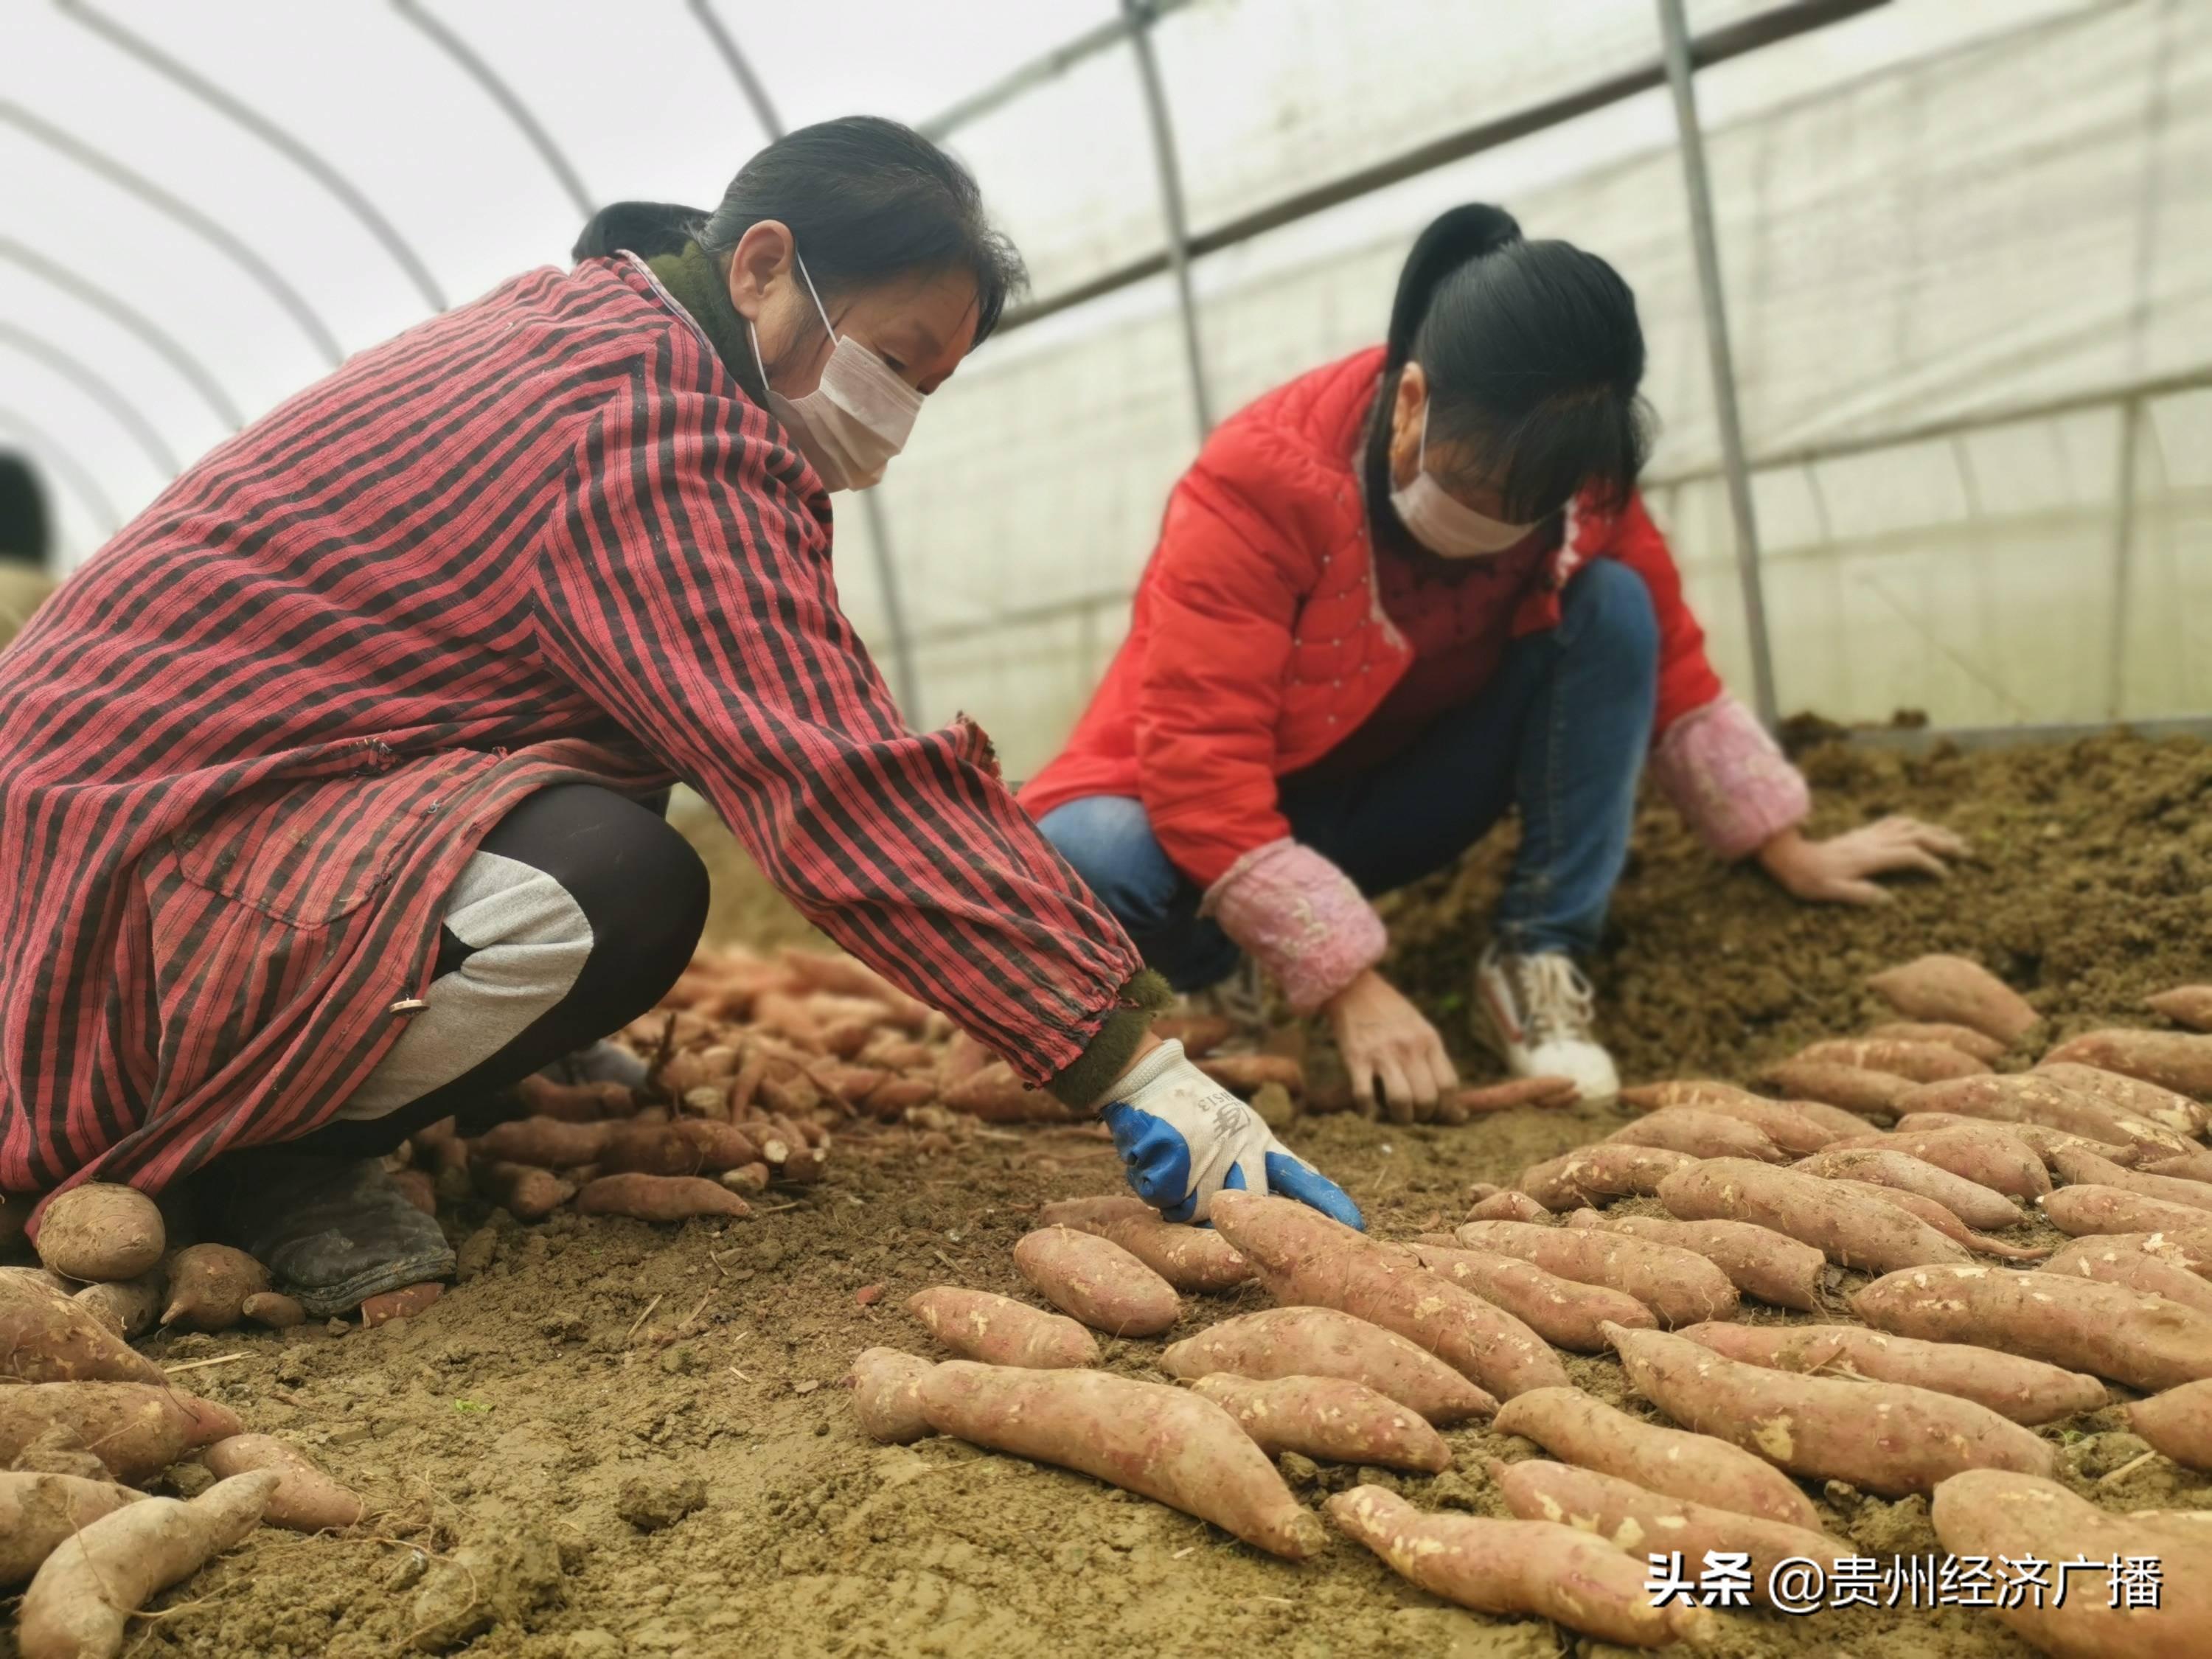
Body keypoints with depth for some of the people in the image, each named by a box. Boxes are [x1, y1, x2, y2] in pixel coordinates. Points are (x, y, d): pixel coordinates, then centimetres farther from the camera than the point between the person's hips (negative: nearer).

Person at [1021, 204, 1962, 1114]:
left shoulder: (1567, 477, -14)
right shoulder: (1259, 483, -29)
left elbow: (1669, 666, 0)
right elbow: (1200, 769, -32)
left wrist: (1789, 852, -1)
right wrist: (1349, 984, -36)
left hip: (1407, 793, 5)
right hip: (1239, 815, -4)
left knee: (1613, 606, -18)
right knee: (1084, 858, -38)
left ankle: (1537, 962, -13)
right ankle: (1237, 985, -6)